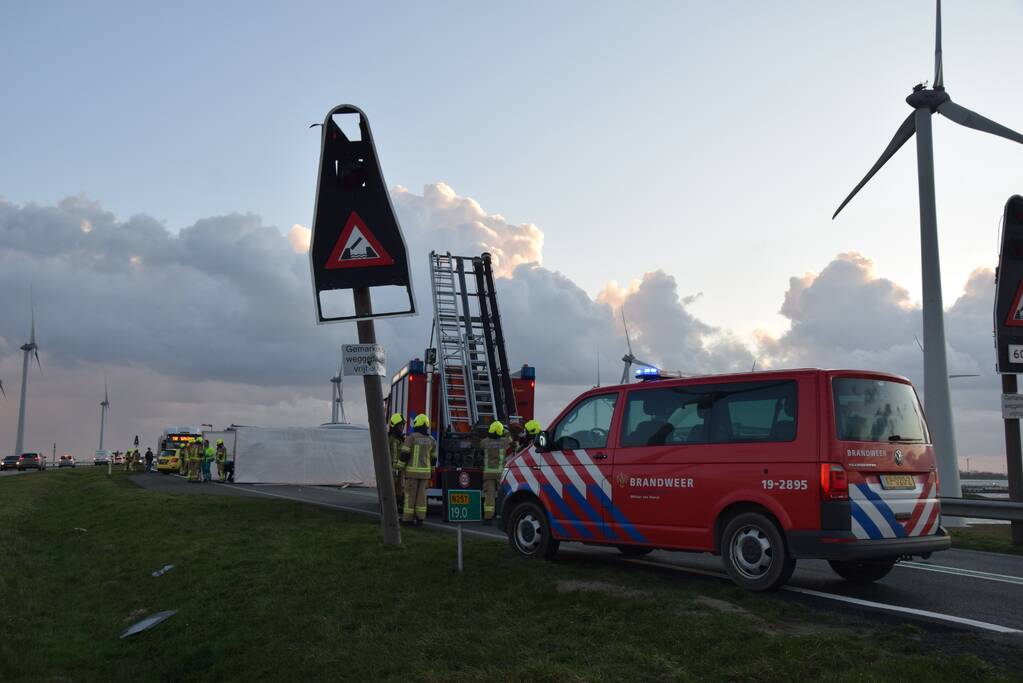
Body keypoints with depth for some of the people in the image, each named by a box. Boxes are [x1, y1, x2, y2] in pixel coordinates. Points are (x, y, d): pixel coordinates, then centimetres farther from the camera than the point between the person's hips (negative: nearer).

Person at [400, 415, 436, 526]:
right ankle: (420, 518, 3)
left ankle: (408, 518, 4)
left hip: (413, 470, -4)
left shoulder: (411, 437, -9)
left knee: (410, 494, 2)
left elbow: (404, 454, -13)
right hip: (424, 471, 4)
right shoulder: (431, 440, 6)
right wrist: (431, 470, 24)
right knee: (421, 495, 7)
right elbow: (433, 458, 13)